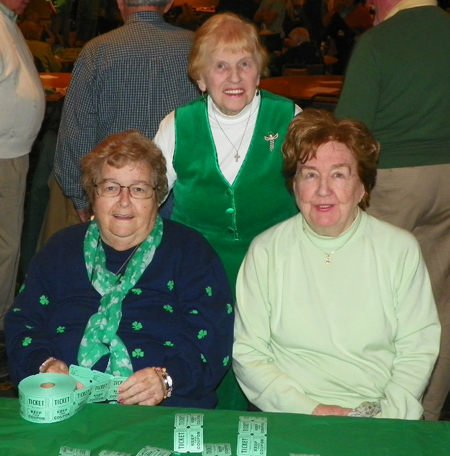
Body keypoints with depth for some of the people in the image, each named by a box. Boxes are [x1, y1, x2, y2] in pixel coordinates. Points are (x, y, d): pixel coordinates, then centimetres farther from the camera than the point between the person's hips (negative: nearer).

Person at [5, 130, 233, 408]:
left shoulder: (190, 251, 11)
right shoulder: (62, 248, 20)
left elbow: (213, 338, 1)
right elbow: (22, 321, 16)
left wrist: (168, 378, -17)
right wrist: (44, 364, -5)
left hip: (162, 411, -1)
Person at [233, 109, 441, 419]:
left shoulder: (401, 249, 5)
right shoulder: (266, 251, 3)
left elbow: (418, 347, 5)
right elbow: (248, 354, 1)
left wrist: (387, 416, -9)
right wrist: (310, 411, -10)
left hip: (379, 419, 2)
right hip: (290, 420, -1)